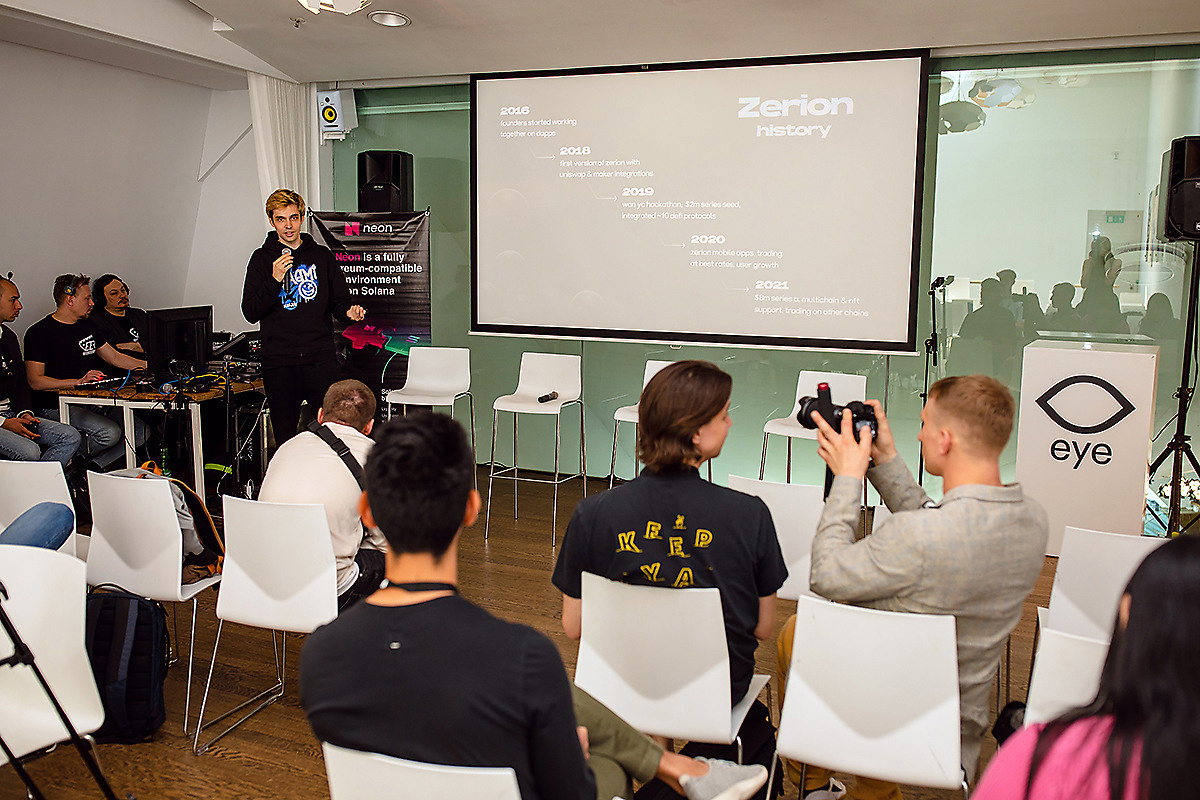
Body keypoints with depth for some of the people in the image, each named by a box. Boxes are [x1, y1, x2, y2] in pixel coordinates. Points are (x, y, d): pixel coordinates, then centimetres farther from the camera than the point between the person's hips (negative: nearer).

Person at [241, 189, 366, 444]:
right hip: (279, 362, 0)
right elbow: (250, 313, 0)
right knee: (285, 436, 2)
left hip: (321, 359, 1)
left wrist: (349, 312, -9)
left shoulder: (322, 256, 12)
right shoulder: (262, 259, 7)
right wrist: (275, 279, -13)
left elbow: (339, 301, 15)